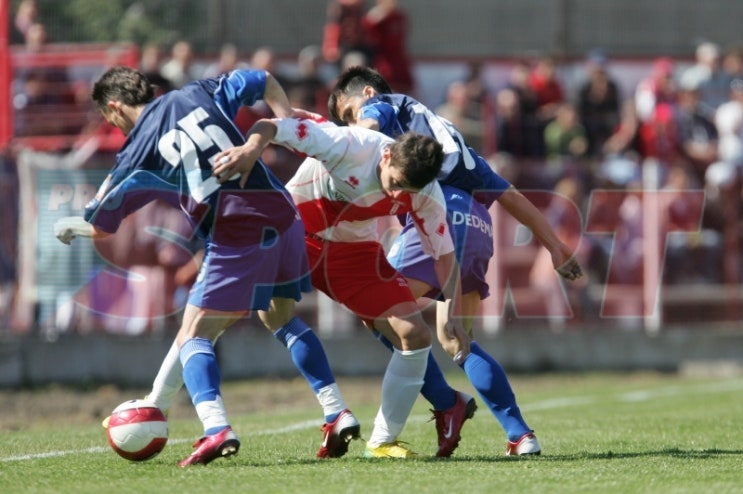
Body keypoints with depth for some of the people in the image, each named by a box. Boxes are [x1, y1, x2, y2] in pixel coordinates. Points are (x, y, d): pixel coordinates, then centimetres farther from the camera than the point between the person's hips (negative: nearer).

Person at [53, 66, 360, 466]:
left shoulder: (139, 150, 4)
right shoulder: (199, 94, 14)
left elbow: (100, 226, 11)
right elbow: (264, 83, 22)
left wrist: (69, 227, 32)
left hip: (236, 236, -6)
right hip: (282, 215, 6)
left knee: (193, 335, 4)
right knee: (282, 319, 27)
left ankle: (216, 428, -19)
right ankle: (337, 413, 18)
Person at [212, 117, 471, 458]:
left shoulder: (427, 196, -18)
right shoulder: (347, 146, -32)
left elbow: (444, 254, -5)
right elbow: (270, 126, -34)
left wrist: (452, 317, -17)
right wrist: (252, 148, -57)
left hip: (355, 249, 4)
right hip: (292, 232, -3)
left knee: (416, 335, -7)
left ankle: (382, 441, 9)